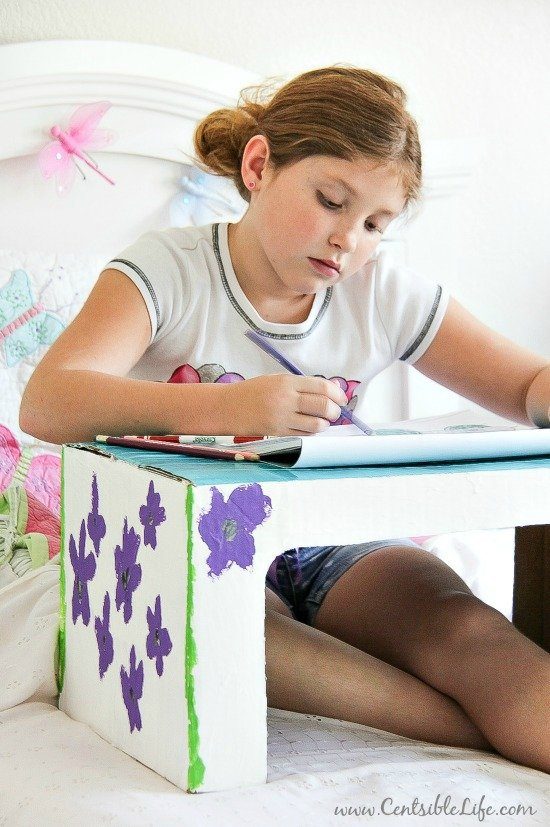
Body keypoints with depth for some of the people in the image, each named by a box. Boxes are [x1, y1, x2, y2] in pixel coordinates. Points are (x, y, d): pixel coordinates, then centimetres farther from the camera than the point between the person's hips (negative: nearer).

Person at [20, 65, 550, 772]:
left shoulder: (387, 297, 2)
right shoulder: (168, 271, -10)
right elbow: (44, 405, -26)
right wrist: (226, 405, -43)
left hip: (335, 545, 3)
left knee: (462, 627, -29)